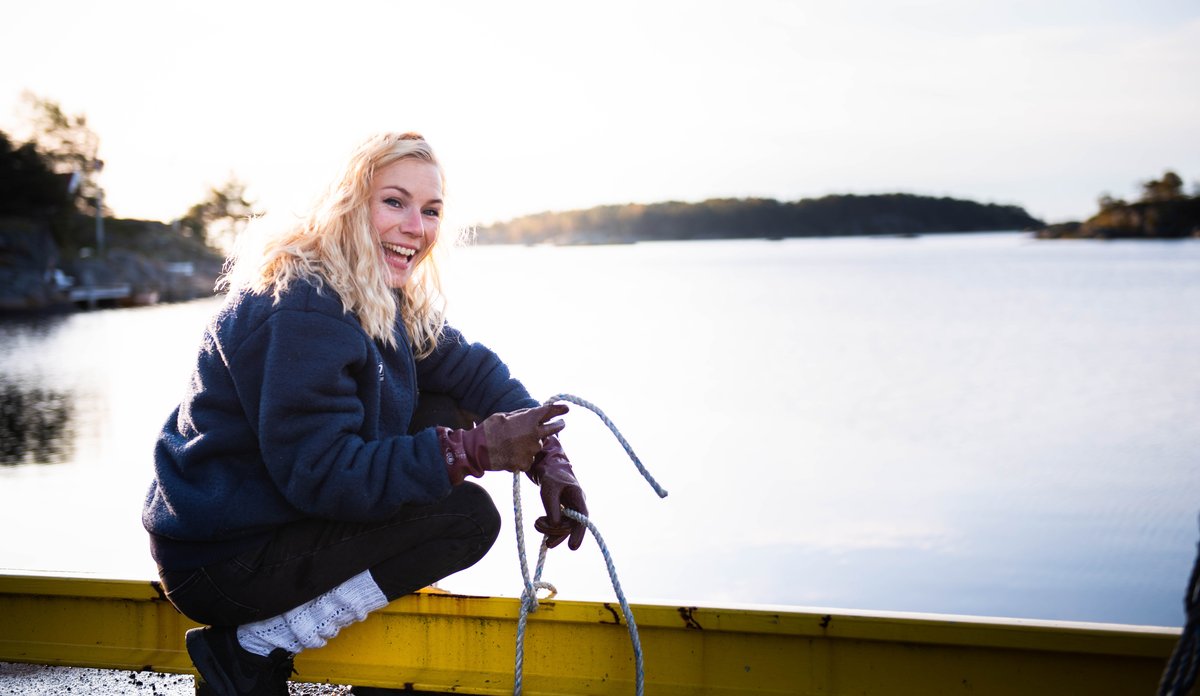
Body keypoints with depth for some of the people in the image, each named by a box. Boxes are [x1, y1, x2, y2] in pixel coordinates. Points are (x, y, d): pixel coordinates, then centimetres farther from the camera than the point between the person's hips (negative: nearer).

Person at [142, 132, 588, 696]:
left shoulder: (389, 302, 7)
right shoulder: (302, 311, -24)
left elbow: (470, 368, 8)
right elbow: (323, 475, -27)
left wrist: (548, 458, -9)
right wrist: (473, 451, -28)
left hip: (280, 514, 9)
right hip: (216, 563, -9)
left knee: (441, 414, 4)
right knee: (468, 514, -16)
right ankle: (251, 651, -11)